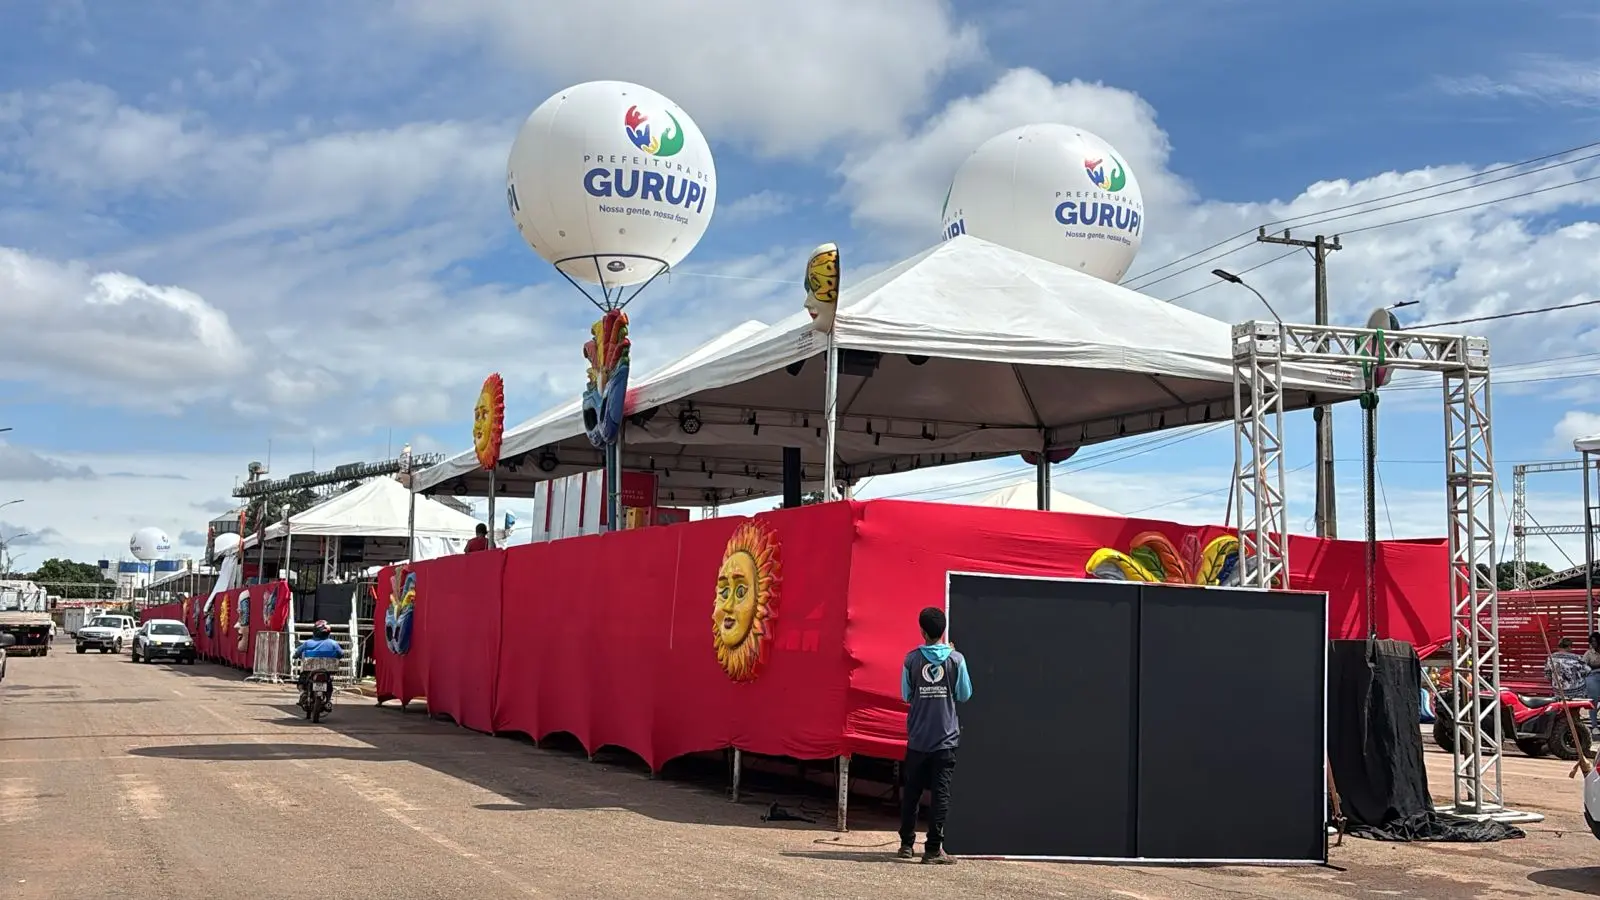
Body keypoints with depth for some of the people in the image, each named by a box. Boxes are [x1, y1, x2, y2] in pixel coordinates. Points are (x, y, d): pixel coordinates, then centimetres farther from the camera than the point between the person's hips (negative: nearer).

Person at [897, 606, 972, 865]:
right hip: (945, 739, -1)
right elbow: (964, 695, 2)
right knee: (941, 794, 1)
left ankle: (907, 844, 19)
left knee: (911, 793, 13)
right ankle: (933, 849, -2)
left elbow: (905, 695, 3)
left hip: (917, 739, 1)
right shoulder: (956, 659, -6)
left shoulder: (912, 659, -3)